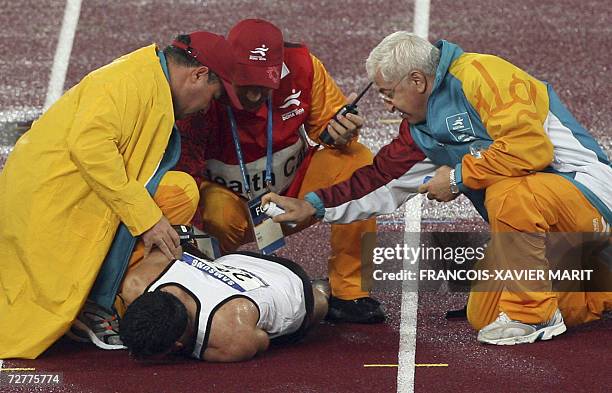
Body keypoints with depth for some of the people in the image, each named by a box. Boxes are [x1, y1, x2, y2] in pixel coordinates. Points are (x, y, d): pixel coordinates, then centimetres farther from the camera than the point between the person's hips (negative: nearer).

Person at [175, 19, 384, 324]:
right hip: (233, 205, -3)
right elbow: (184, 166, -29)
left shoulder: (301, 65, -17)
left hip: (295, 192, 3)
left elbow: (327, 118, 0)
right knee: (215, 214, -37)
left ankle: (348, 294, -12)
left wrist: (338, 132, -26)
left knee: (357, 162, -20)